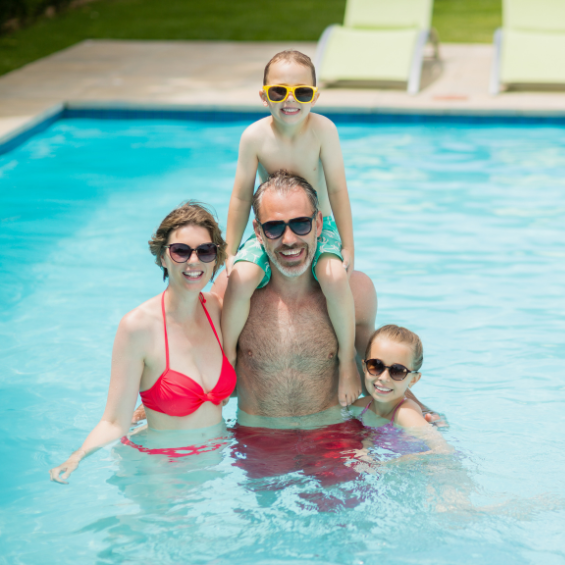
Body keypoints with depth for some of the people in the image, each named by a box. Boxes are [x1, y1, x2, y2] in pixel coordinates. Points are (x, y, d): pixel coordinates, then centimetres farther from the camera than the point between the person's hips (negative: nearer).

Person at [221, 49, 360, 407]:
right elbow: (241, 197, -4)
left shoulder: (323, 130, -14)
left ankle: (347, 359, -8)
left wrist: (347, 247, -9)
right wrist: (230, 253, -3)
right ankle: (227, 356, -5)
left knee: (336, 277, -31)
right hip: (269, 231, 1)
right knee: (240, 278, -28)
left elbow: (337, 190, -8)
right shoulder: (255, 137, -12)